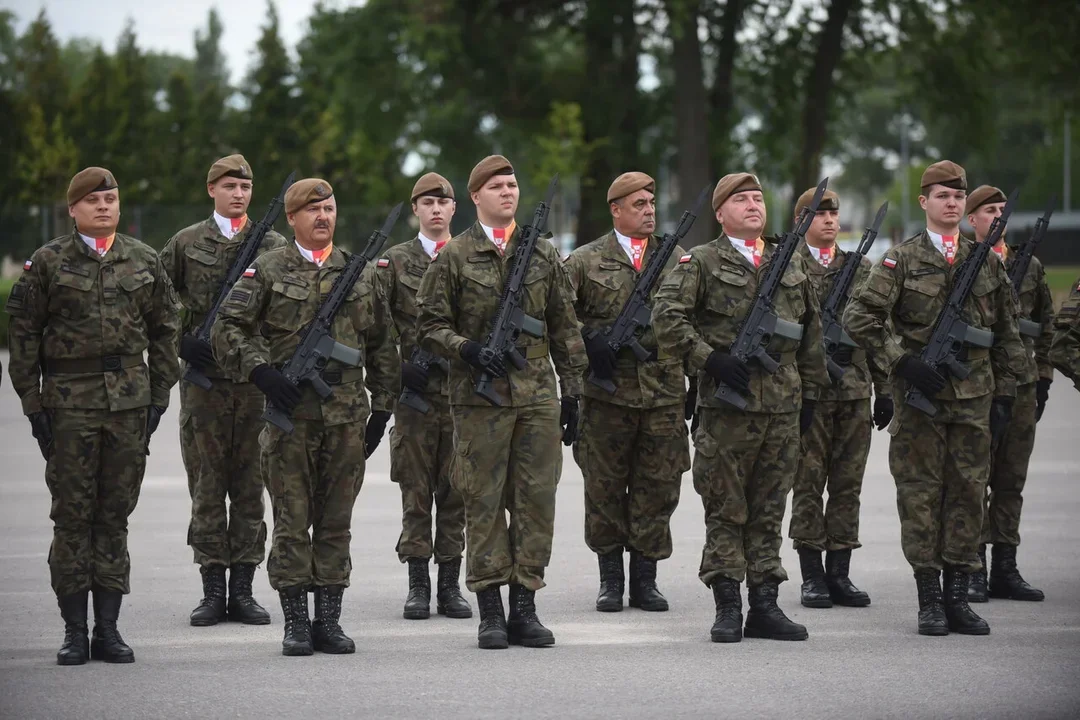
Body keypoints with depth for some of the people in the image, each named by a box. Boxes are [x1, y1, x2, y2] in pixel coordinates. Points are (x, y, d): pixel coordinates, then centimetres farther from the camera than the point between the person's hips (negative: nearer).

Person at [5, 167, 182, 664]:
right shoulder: (48, 263, 1)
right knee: (72, 515, 0)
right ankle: (74, 631, 6)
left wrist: (160, 394, 6)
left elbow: (165, 328, 13)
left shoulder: (143, 261, 9)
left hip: (129, 399, 2)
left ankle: (108, 628, 11)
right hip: (69, 400, -2)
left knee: (115, 513, 5)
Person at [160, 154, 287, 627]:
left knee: (251, 487, 3)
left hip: (258, 381, 1)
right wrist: (180, 341, -5)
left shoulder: (274, 247, 8)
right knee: (207, 486, 2)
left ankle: (243, 590, 9)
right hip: (204, 380, -1)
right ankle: (213, 591, 7)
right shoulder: (186, 244, 6)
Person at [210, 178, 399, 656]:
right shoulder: (267, 271, 3)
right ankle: (296, 624, 5)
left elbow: (382, 346, 16)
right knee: (292, 522, 0)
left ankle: (329, 621, 12)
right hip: (289, 414, -3)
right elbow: (227, 329, -1)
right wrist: (260, 370, -15)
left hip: (347, 415, 3)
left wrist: (382, 406, 11)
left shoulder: (360, 274, 12)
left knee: (336, 522, 6)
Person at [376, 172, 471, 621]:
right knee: (416, 490, 1)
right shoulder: (395, 261, 6)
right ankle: (418, 586, 5)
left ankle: (450, 585, 8)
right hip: (414, 391, -1)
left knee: (455, 489, 3)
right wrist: (397, 367, -10)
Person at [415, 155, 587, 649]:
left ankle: (524, 607, 8)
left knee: (536, 501, 2)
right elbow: (430, 325, 2)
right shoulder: (454, 257, 2)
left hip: (538, 397, 3)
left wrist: (572, 391, 10)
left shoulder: (543, 254, 12)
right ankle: (490, 612, 5)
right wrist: (467, 350, -15)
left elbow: (564, 329, 14)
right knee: (484, 503, 0)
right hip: (480, 399, -3)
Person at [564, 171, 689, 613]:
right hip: (607, 392, -2)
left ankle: (645, 580, 11)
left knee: (657, 488, 2)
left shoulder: (676, 259, 12)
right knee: (605, 486, 3)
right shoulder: (585, 261, 5)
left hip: (664, 392, 2)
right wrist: (588, 338, -12)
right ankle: (610, 579, 13)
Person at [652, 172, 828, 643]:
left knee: (770, 509, 8)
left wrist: (810, 392, 16)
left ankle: (765, 605, 12)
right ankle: (727, 606, 5)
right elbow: (666, 318, -8)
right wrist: (710, 360, -15)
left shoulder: (792, 264, 15)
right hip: (727, 406, -4)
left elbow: (812, 331, 21)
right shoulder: (701, 263, 1)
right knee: (725, 510, 0)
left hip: (783, 405, 4)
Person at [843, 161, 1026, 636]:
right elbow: (859, 317, -8)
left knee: (968, 494, 4)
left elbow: (1007, 334, 16)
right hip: (920, 398, -3)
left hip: (973, 397, 3)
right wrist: (902, 361, -14)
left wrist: (1004, 392, 10)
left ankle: (958, 597, 11)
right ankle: (929, 601, 6)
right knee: (921, 495, 0)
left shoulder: (986, 262, 11)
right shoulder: (902, 259, 0)